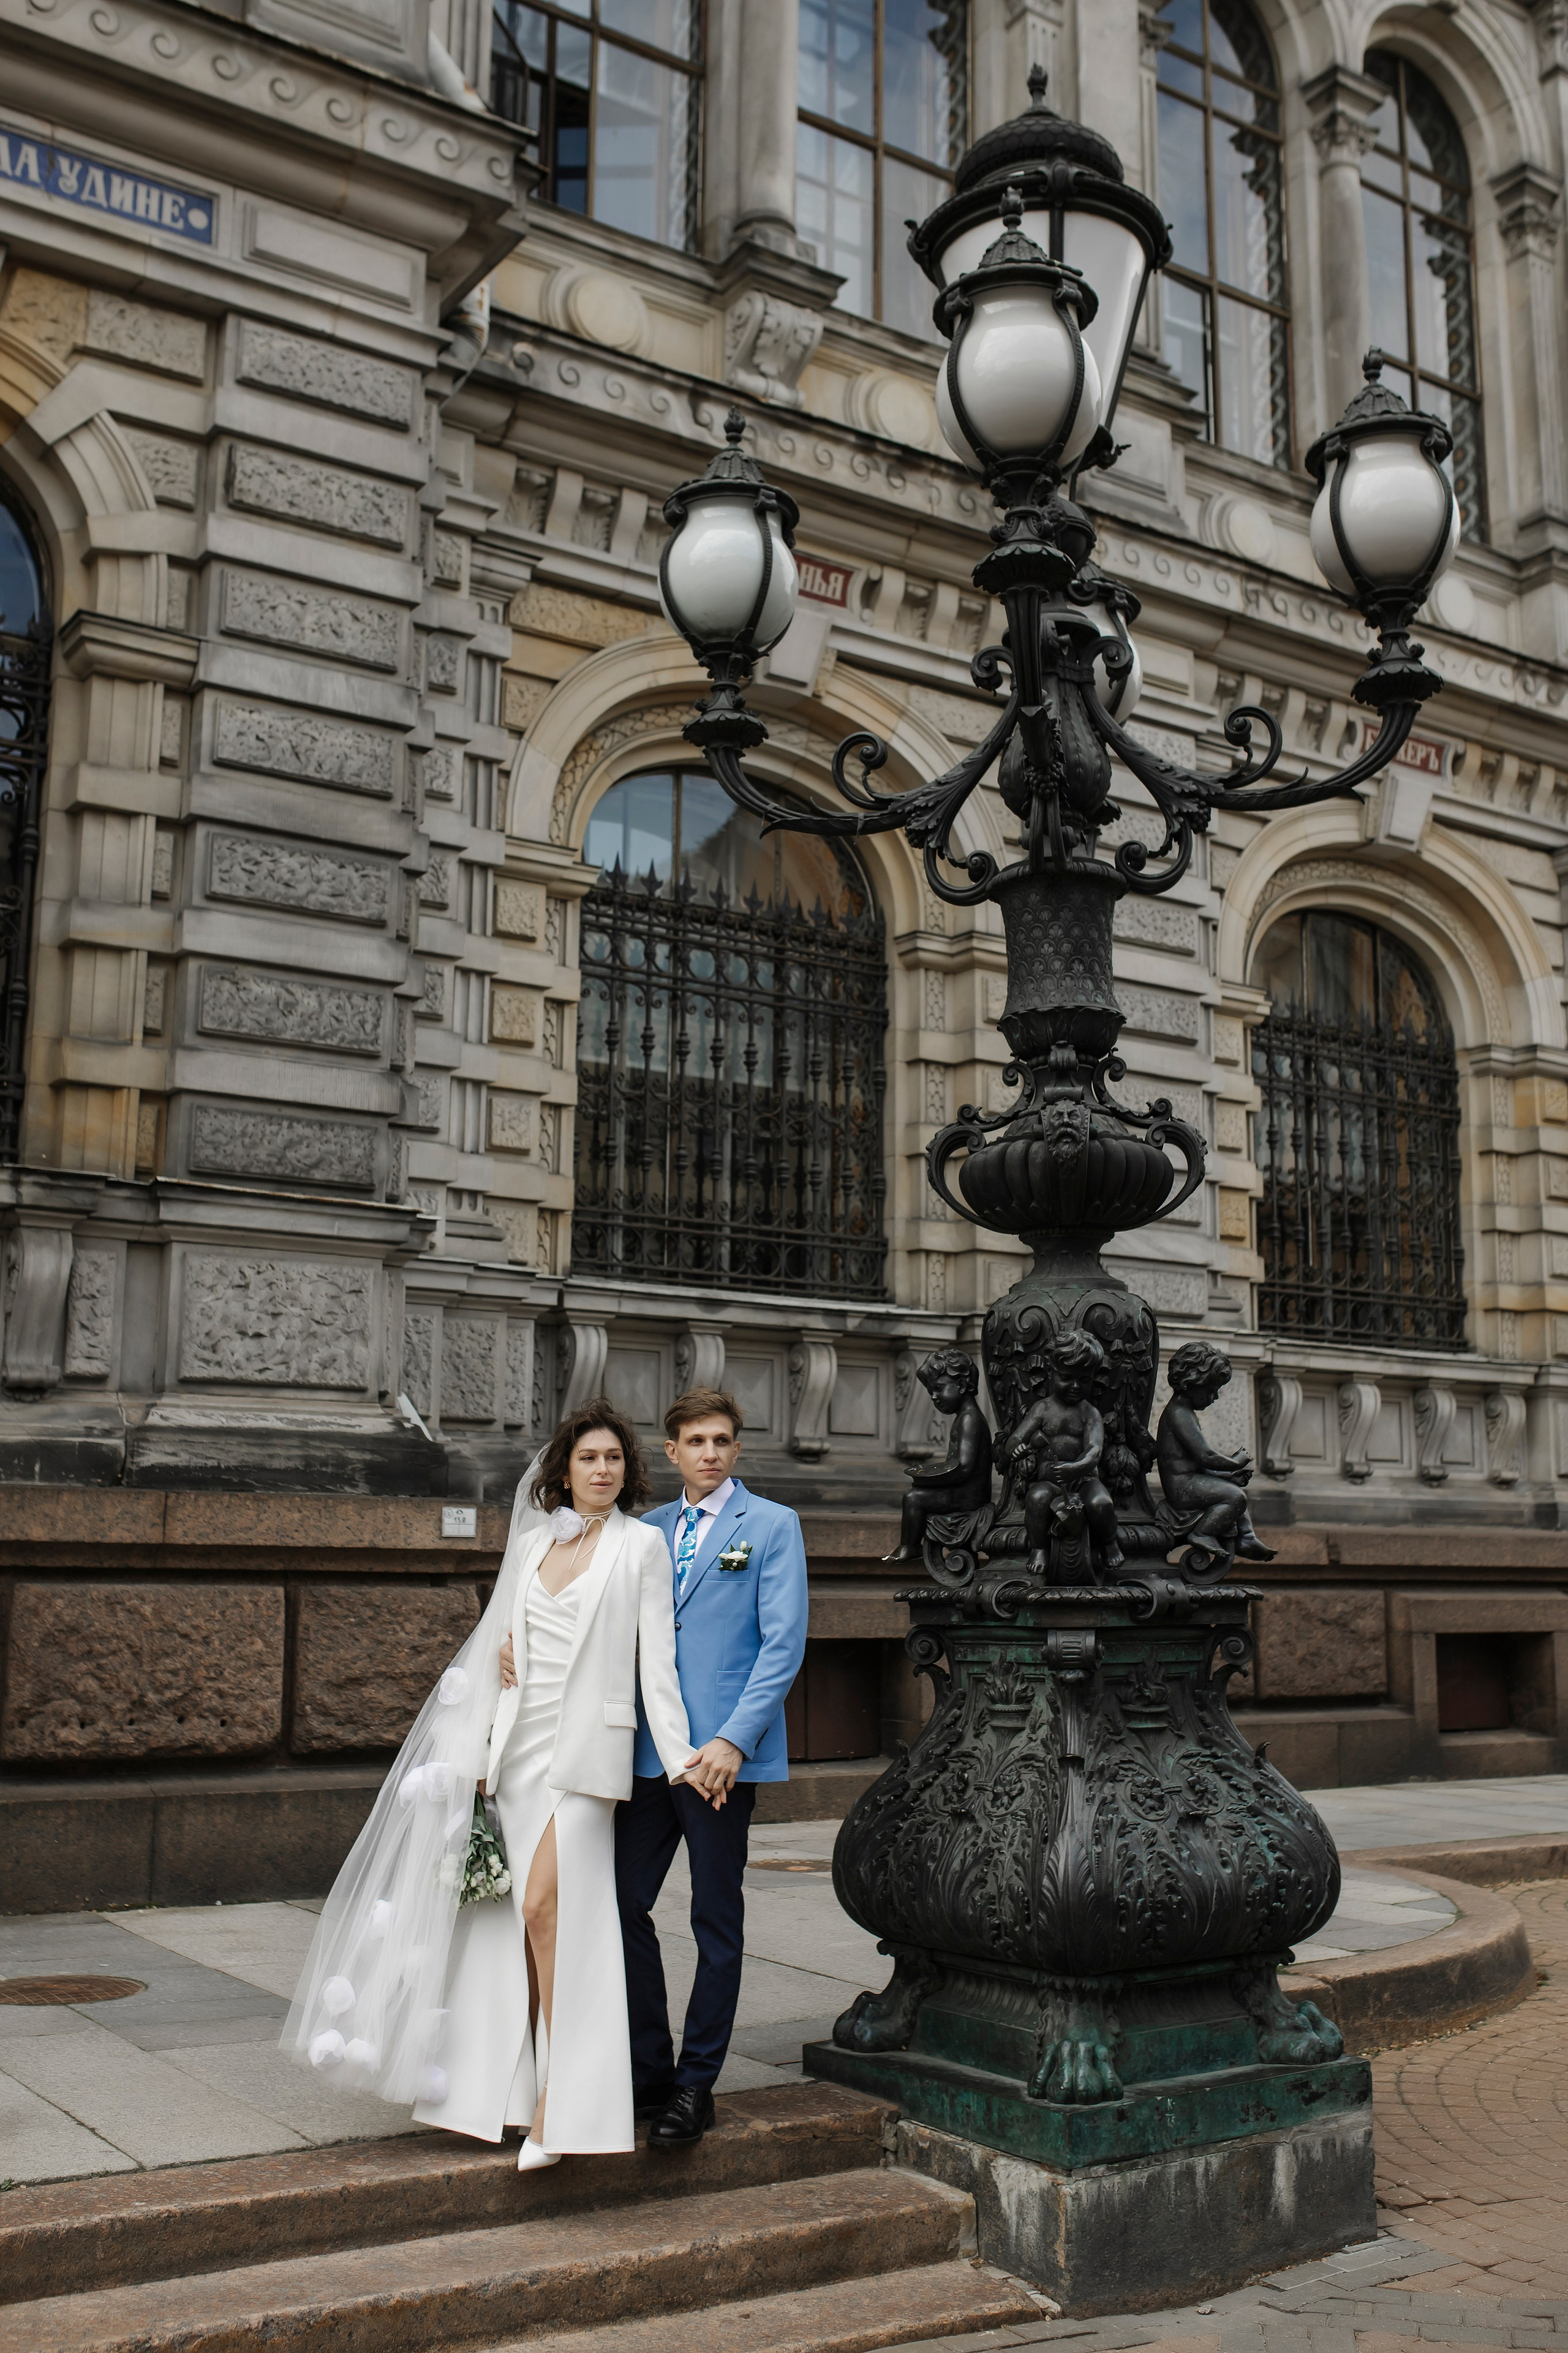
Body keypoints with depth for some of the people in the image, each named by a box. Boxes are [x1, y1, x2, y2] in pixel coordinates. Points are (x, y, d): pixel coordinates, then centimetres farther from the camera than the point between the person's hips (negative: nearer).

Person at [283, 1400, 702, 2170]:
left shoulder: (642, 1544, 1)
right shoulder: (532, 1540, 14)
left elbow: (656, 1660, -3)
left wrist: (681, 1758, -11)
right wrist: (480, 1754, 16)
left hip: (587, 1748, -5)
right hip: (519, 1747, 5)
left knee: (544, 1904, -17)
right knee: (509, 1917, 6)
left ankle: (560, 2099, -9)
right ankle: (517, 2089, 18)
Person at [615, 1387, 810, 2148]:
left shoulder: (772, 1526, -1)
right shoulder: (646, 1530, 13)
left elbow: (783, 1644, -7)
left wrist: (733, 1740, -17)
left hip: (722, 1753, -5)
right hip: (647, 1751, 5)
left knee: (717, 1921, 4)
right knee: (623, 1903, 5)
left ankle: (696, 2085, 15)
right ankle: (649, 2067, 21)